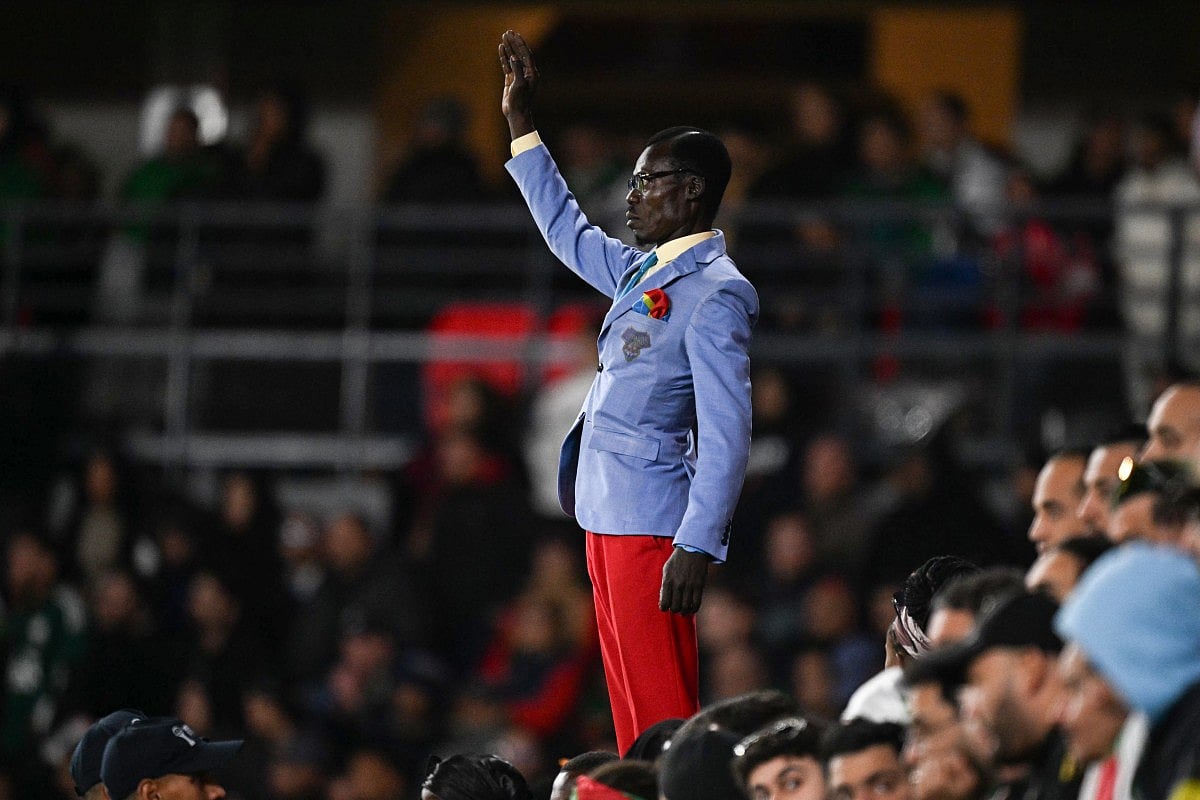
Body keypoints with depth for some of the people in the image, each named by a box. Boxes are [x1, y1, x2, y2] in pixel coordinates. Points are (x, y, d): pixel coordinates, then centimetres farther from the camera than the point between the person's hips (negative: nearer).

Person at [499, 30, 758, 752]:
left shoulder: (714, 293, -12)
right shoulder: (643, 272, 16)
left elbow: (727, 434, -19)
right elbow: (570, 233, 36)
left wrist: (698, 548, -26)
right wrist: (521, 125, 35)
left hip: (653, 526, -10)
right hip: (609, 520, 10)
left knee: (663, 714, -11)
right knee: (632, 710, 10)